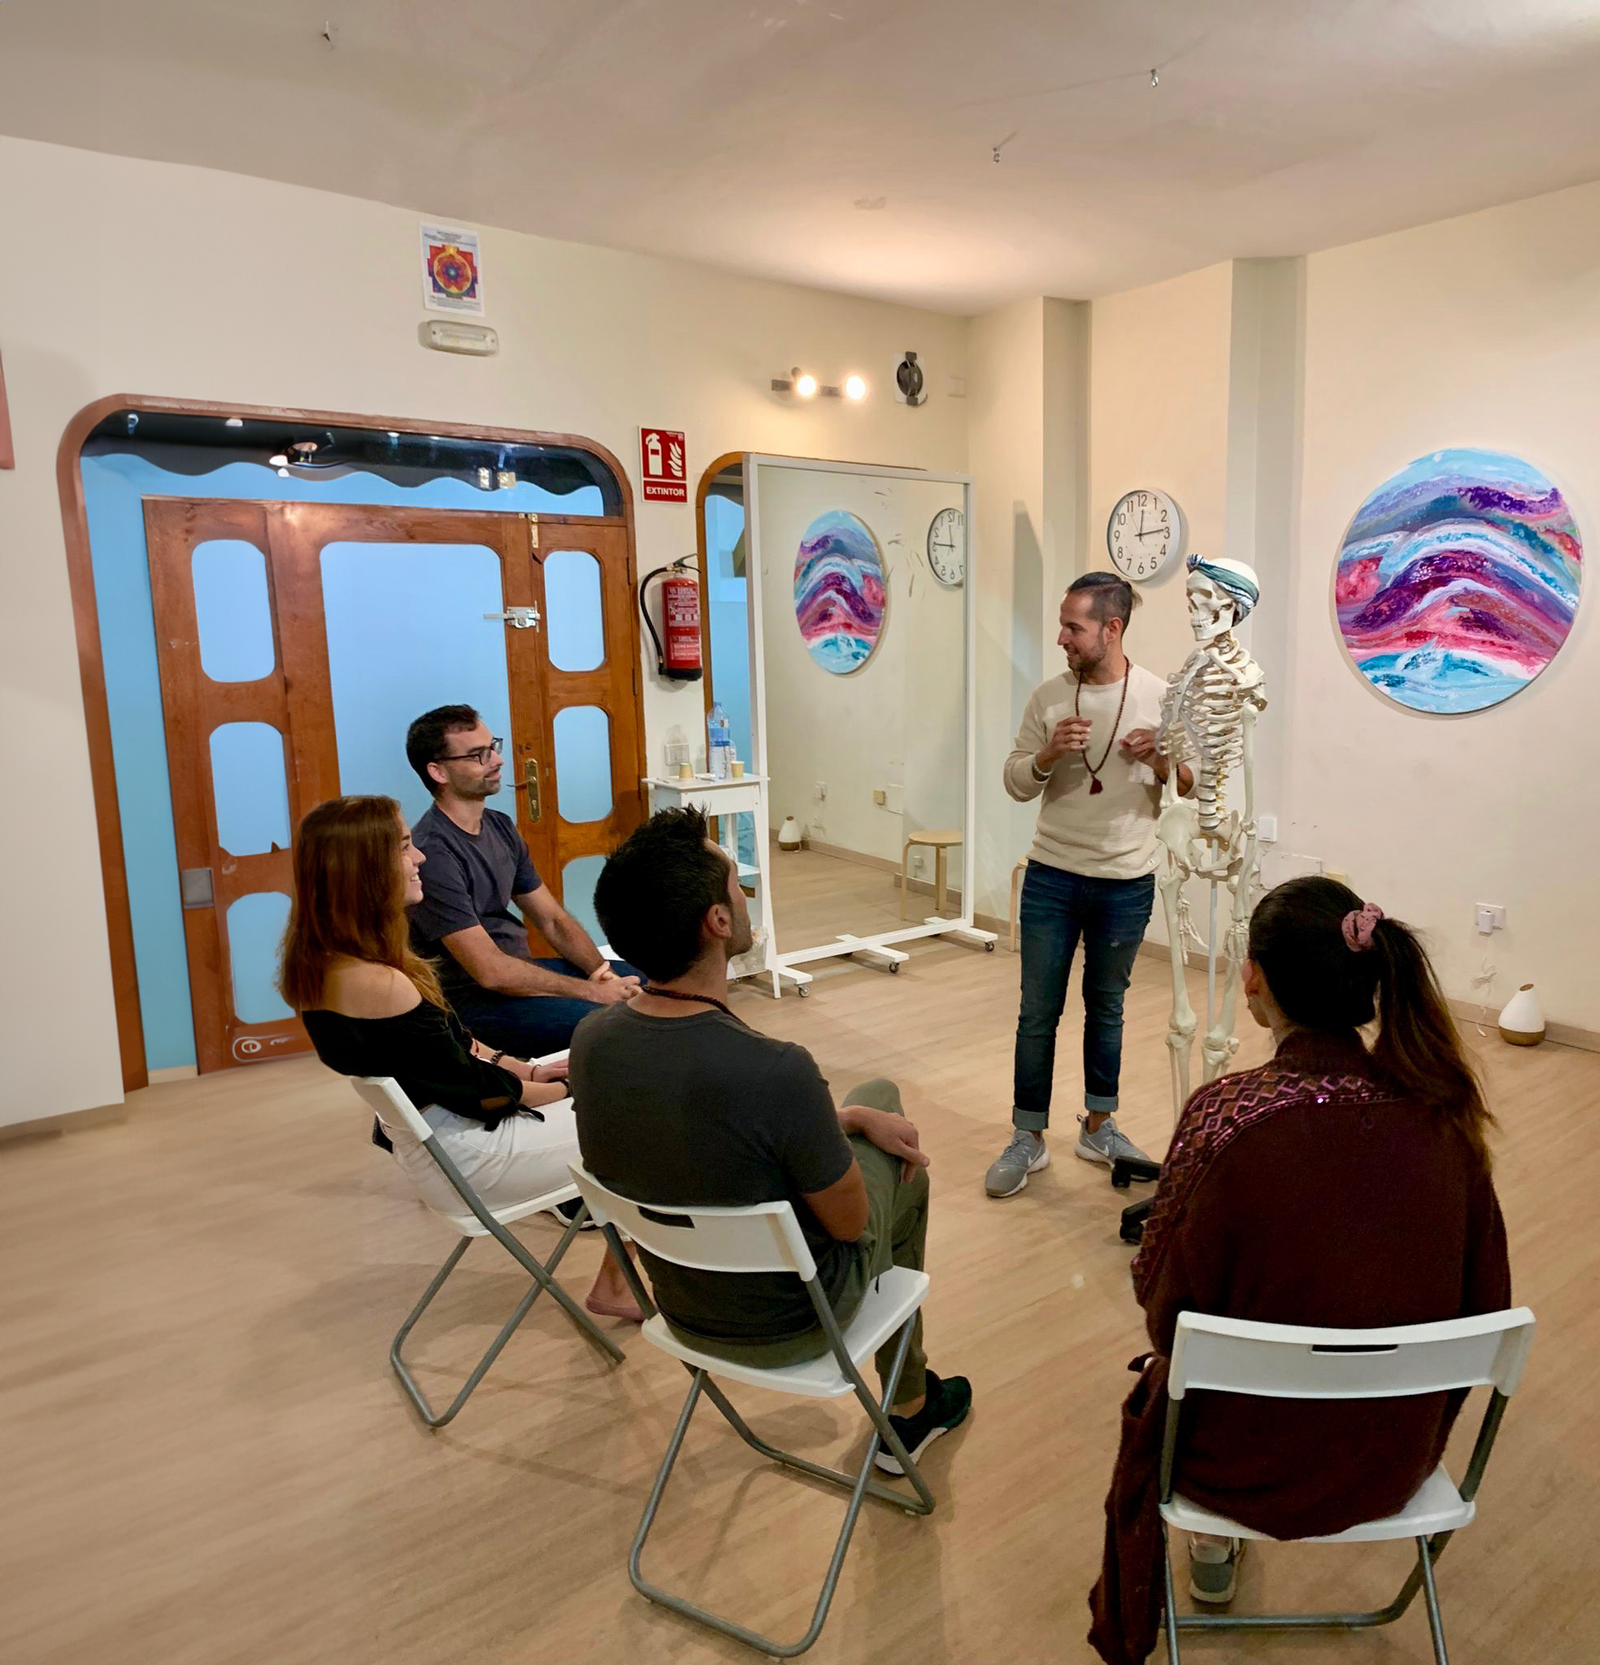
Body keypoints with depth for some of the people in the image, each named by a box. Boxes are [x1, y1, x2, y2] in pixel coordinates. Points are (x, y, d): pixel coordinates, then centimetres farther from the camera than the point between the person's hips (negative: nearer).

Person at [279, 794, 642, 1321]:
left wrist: (525, 1069, 4)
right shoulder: (378, 984, -30)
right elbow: (470, 1089, -20)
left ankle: (614, 1283, 19)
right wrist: (555, 1088, -5)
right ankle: (614, 1285, 23)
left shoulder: (321, 961, -1)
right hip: (467, 1157, -9)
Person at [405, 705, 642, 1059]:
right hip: (471, 1000, -9)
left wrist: (602, 972, -8)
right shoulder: (433, 853, -22)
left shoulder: (500, 827, 7)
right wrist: (593, 991, -20)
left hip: (519, 969, 9)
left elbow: (553, 919, 9)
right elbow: (490, 971, -24)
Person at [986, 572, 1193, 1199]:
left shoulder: (1159, 696, -4)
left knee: (1106, 1006, 15)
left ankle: (1098, 1128, 32)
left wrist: (1161, 758, -19)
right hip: (1051, 878, 1)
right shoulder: (1048, 696, -1)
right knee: (1038, 1010, 4)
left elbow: (1194, 783, 2)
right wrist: (1049, 753, -17)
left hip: (1127, 883, 0)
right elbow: (1016, 783, 2)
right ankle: (1028, 1138, 18)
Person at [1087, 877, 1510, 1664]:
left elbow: (1166, 1308, -16)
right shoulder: (1444, 1113, -15)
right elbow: (1484, 1302, -2)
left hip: (1255, 1463, -4)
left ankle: (1214, 1542, 47)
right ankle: (1220, 1542, 48)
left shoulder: (1229, 1113, -28)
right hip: (1398, 1455, 4)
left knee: (1154, 1384, 30)